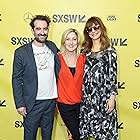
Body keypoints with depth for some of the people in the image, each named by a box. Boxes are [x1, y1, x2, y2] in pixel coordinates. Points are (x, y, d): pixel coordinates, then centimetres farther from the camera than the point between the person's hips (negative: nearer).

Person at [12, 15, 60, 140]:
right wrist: (20, 104, -10)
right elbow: (16, 80, -8)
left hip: (51, 100, 4)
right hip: (32, 103, -3)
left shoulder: (52, 47, 3)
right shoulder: (21, 52, -10)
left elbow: (58, 71, 12)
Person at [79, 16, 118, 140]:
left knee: (103, 130, 2)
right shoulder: (85, 51, 9)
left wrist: (112, 97, -10)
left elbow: (113, 75, -5)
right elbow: (81, 75, 11)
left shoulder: (110, 51, -2)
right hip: (86, 96, 4)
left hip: (103, 96, -4)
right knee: (84, 129, 8)